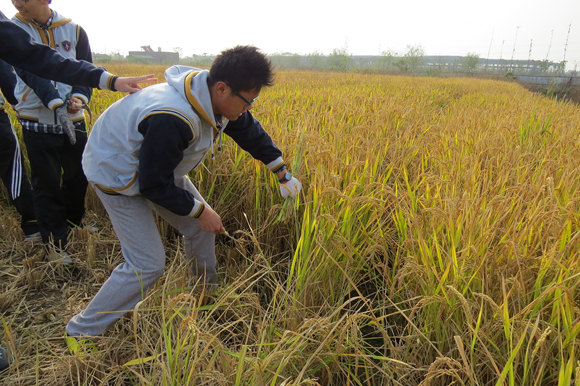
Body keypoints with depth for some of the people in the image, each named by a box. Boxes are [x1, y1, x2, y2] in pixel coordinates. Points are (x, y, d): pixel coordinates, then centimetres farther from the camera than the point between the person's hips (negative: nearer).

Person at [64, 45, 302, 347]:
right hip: (118, 174, -8)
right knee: (147, 265, -9)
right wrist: (199, 211, -17)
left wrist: (282, 173, 13)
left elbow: (251, 133, 6)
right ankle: (81, 331, 12)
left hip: (160, 166, 9)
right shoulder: (171, 119, -41)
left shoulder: (218, 98, -13)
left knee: (201, 227, 11)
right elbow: (153, 184, -29)